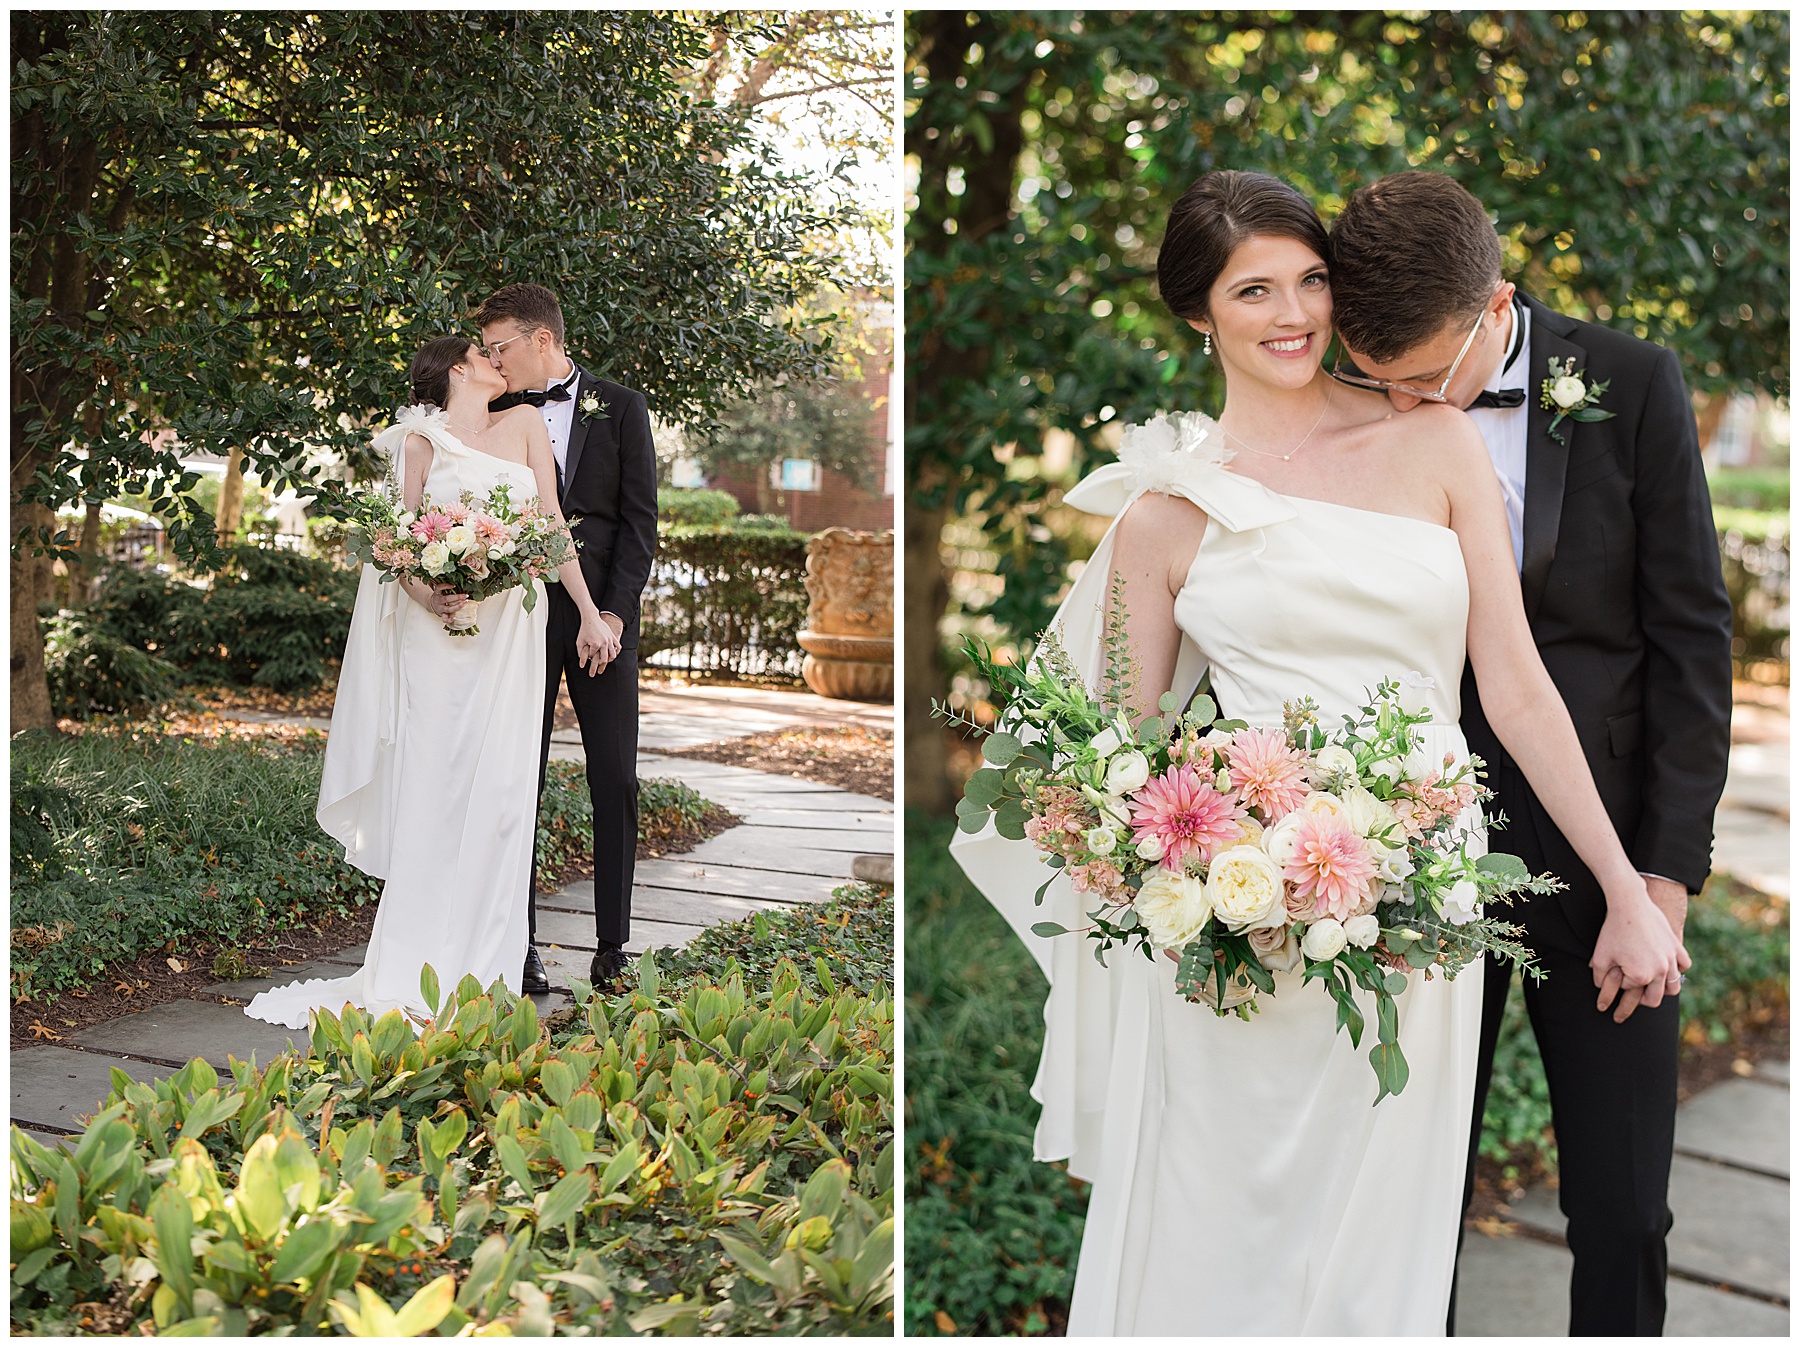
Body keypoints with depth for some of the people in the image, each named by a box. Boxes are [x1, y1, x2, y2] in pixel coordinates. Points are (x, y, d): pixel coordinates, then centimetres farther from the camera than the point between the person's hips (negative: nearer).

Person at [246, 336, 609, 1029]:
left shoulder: (524, 424, 15)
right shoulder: (422, 440, 8)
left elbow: (553, 525, 11)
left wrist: (589, 612, 6)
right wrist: (420, 590, -16)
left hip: (510, 630, 2)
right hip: (438, 628, -2)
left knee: (498, 788, -2)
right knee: (431, 787, -6)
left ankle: (482, 967, 3)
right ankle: (418, 968, -2)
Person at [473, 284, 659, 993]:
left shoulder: (620, 408, 5)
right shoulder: (495, 417, 8)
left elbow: (639, 518, 1)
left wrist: (615, 611, -9)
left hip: (601, 616, -1)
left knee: (615, 781, 1)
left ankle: (613, 943, 9)